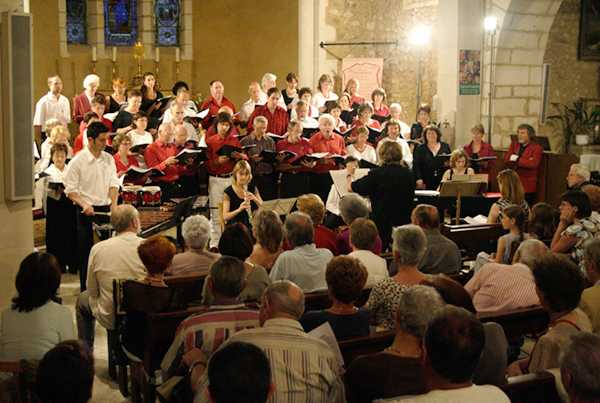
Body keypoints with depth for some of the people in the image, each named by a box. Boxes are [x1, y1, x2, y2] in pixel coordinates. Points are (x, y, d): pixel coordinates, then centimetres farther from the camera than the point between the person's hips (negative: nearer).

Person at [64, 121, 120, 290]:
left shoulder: (109, 159, 6)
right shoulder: (77, 161, -9)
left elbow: (113, 183, 6)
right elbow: (70, 189, -9)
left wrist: (114, 203, -10)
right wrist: (84, 204, -24)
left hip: (106, 209, 5)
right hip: (87, 212, -4)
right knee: (86, 252, 2)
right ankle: (86, 290, 11)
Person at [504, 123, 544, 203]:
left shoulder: (537, 148, -1)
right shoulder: (514, 144, 16)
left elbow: (533, 163, -16)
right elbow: (506, 159, 2)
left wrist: (517, 159, -8)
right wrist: (525, 161, -11)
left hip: (527, 186, -4)